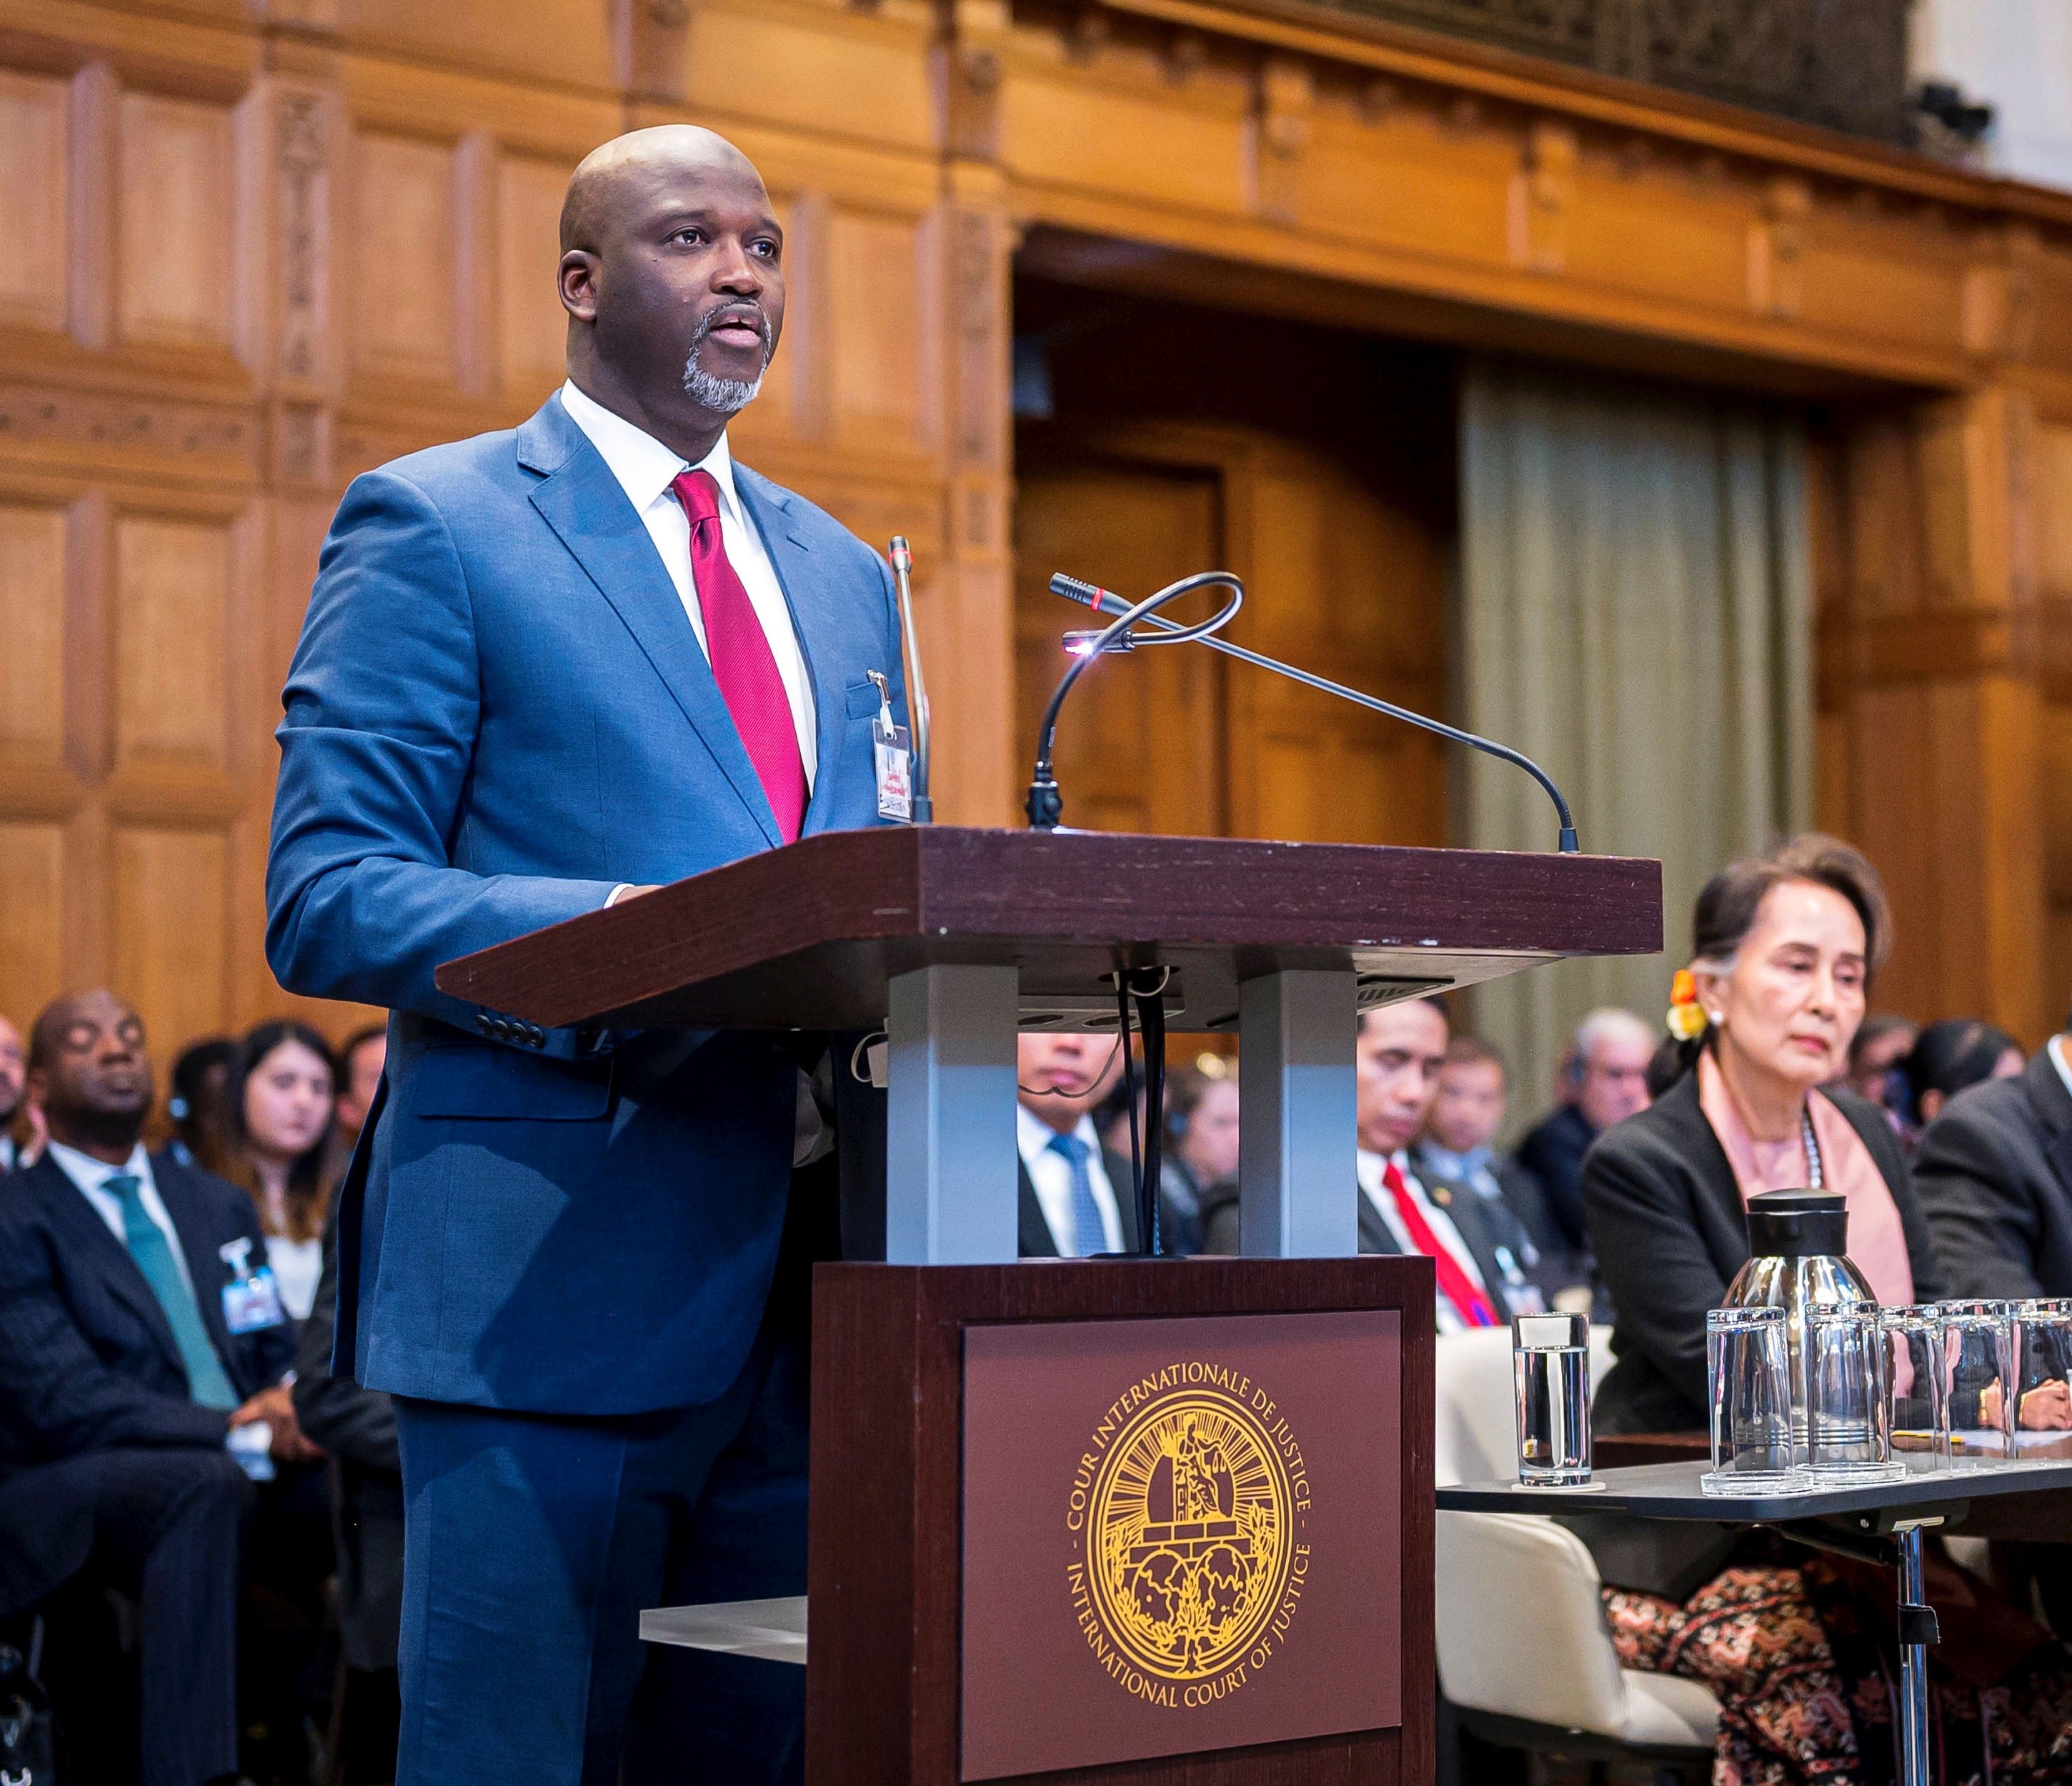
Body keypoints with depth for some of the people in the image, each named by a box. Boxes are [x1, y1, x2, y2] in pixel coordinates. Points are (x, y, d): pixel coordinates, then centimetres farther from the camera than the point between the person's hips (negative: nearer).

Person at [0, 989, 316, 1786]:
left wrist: (291, 1406, -7)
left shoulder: (219, 1205, 23)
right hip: (71, 1500, -5)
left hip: (244, 1476, 6)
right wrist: (235, 1428, -21)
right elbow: (64, 1401, -11)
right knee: (207, 1483, -38)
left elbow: (279, 1356, 20)